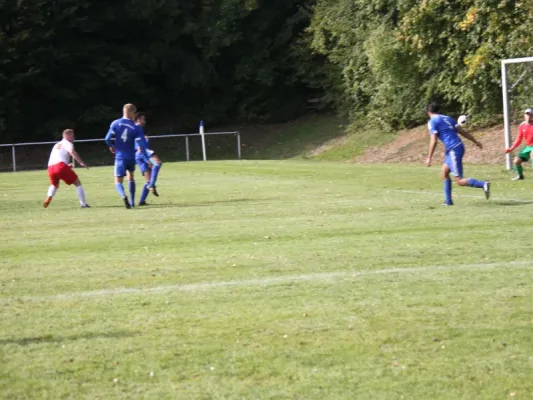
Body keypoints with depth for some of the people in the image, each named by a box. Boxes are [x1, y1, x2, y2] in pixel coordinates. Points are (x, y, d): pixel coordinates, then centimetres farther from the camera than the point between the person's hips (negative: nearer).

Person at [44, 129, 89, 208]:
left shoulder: (56, 145, 34)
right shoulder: (67, 143, 11)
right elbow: (72, 152, -11)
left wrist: (67, 165, 41)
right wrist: (81, 162, -18)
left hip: (50, 167, 6)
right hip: (61, 166, -6)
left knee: (54, 185, 32)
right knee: (77, 183, 7)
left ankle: (48, 197, 4)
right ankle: (83, 204, 1)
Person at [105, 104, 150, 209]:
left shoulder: (115, 123, -5)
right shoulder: (136, 127, -6)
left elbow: (108, 139, -8)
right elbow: (142, 144, -12)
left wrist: (111, 146, 14)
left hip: (120, 157, -1)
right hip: (131, 157, 1)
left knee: (118, 182, -1)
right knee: (131, 177, 25)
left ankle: (124, 196, -32)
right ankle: (132, 202, 25)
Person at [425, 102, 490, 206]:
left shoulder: (432, 122, -3)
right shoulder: (447, 118, 18)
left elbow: (434, 141, -11)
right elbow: (462, 131, 17)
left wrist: (429, 158, -7)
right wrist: (475, 141, 21)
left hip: (453, 150, -9)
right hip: (459, 146, 9)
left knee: (459, 181, -9)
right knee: (444, 172, 21)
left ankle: (483, 184, -26)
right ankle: (448, 201, 21)